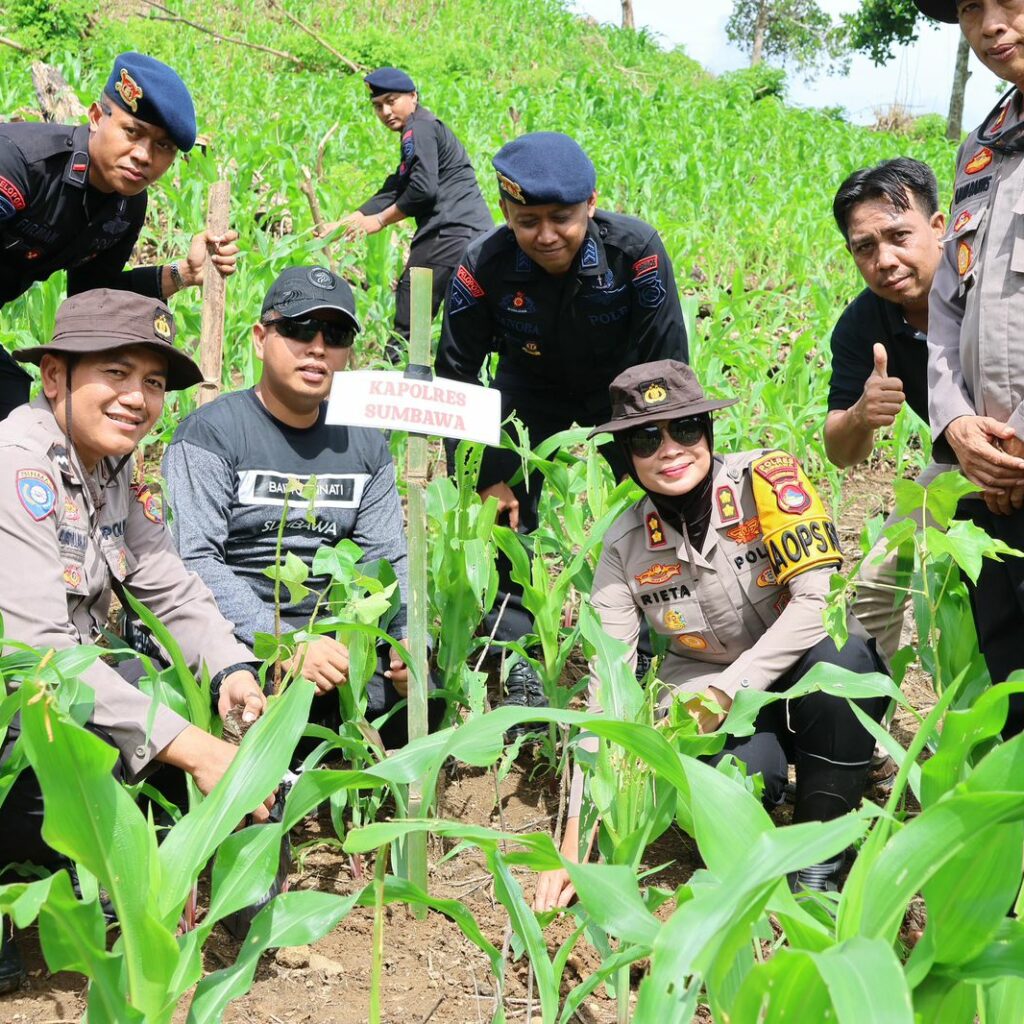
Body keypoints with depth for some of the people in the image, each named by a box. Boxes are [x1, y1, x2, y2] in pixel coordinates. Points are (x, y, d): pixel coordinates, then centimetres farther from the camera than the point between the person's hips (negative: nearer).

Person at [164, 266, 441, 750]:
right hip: (231, 638, -5)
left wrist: (411, 642, -11)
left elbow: (389, 561, 10)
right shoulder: (211, 433, -6)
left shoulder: (365, 444, 12)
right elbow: (194, 561, -17)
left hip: (328, 637, 6)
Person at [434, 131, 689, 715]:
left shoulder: (637, 252, -31)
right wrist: (487, 476, -16)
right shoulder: (483, 270, -28)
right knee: (505, 508, -10)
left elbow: (668, 368, -20)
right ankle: (516, 663, 1)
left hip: (622, 389, 0)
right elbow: (457, 376, -14)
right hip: (531, 392, 1)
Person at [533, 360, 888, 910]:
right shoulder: (625, 546, -9)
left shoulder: (765, 477, -15)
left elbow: (818, 599, -22)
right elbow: (606, 687, -10)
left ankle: (819, 860, -15)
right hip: (709, 696, 1)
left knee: (837, 658, -36)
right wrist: (576, 838, -16)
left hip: (808, 674, 0)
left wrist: (726, 691, -28)